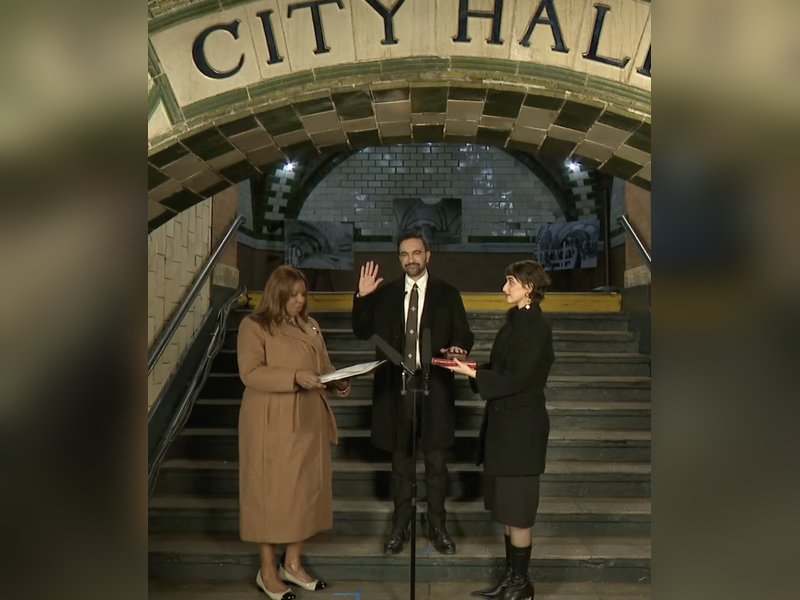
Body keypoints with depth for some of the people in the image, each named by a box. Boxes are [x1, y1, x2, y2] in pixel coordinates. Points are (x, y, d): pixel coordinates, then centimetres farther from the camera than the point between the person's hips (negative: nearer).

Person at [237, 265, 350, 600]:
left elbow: (323, 365, 17)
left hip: (308, 421, 7)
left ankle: (293, 565, 25)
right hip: (272, 424, -7)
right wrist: (294, 377, -28)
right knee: (272, 492, 1)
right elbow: (250, 373, -17)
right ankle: (267, 572, 15)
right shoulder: (254, 326, -8)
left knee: (306, 490, 11)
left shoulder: (309, 325, 12)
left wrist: (338, 382, -4)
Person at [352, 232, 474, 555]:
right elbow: (363, 332, 3)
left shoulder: (447, 294, 3)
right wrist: (362, 297, -10)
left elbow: (464, 335, 1)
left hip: (434, 386, -1)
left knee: (436, 459, 9)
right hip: (395, 385, 1)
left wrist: (457, 347, -22)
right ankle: (400, 526, 25)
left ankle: (437, 526, 23)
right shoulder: (385, 293, 6)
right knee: (400, 459, 12)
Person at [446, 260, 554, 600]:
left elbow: (517, 379, -20)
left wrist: (472, 373, -18)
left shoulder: (535, 328, -16)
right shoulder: (514, 321, 12)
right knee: (505, 505, 15)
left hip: (521, 427, -9)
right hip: (504, 422, 9)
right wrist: (473, 367, 0)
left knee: (516, 508, 1)